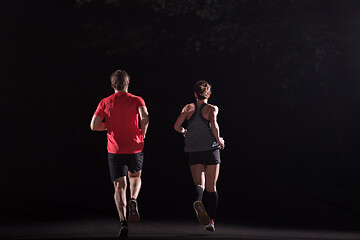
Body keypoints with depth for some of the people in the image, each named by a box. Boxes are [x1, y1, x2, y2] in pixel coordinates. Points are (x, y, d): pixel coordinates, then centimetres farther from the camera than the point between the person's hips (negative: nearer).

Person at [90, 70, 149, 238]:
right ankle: (133, 200, -6)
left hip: (115, 150, 0)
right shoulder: (136, 100, 0)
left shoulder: (105, 103, 3)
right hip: (134, 148, 0)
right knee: (135, 177, 24)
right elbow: (145, 117, -19)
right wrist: (143, 133, -2)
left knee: (119, 186, 2)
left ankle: (123, 221, -14)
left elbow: (94, 126, -3)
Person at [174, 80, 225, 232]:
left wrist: (184, 132, 21)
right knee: (211, 187, 8)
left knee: (199, 184, 3)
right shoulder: (212, 108, -2)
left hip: (194, 151, 2)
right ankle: (211, 221, 5)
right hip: (211, 150, -1)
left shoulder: (188, 108, 6)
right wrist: (219, 141, -4)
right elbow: (214, 125, -19)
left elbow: (177, 126, 0)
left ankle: (198, 201, -33)